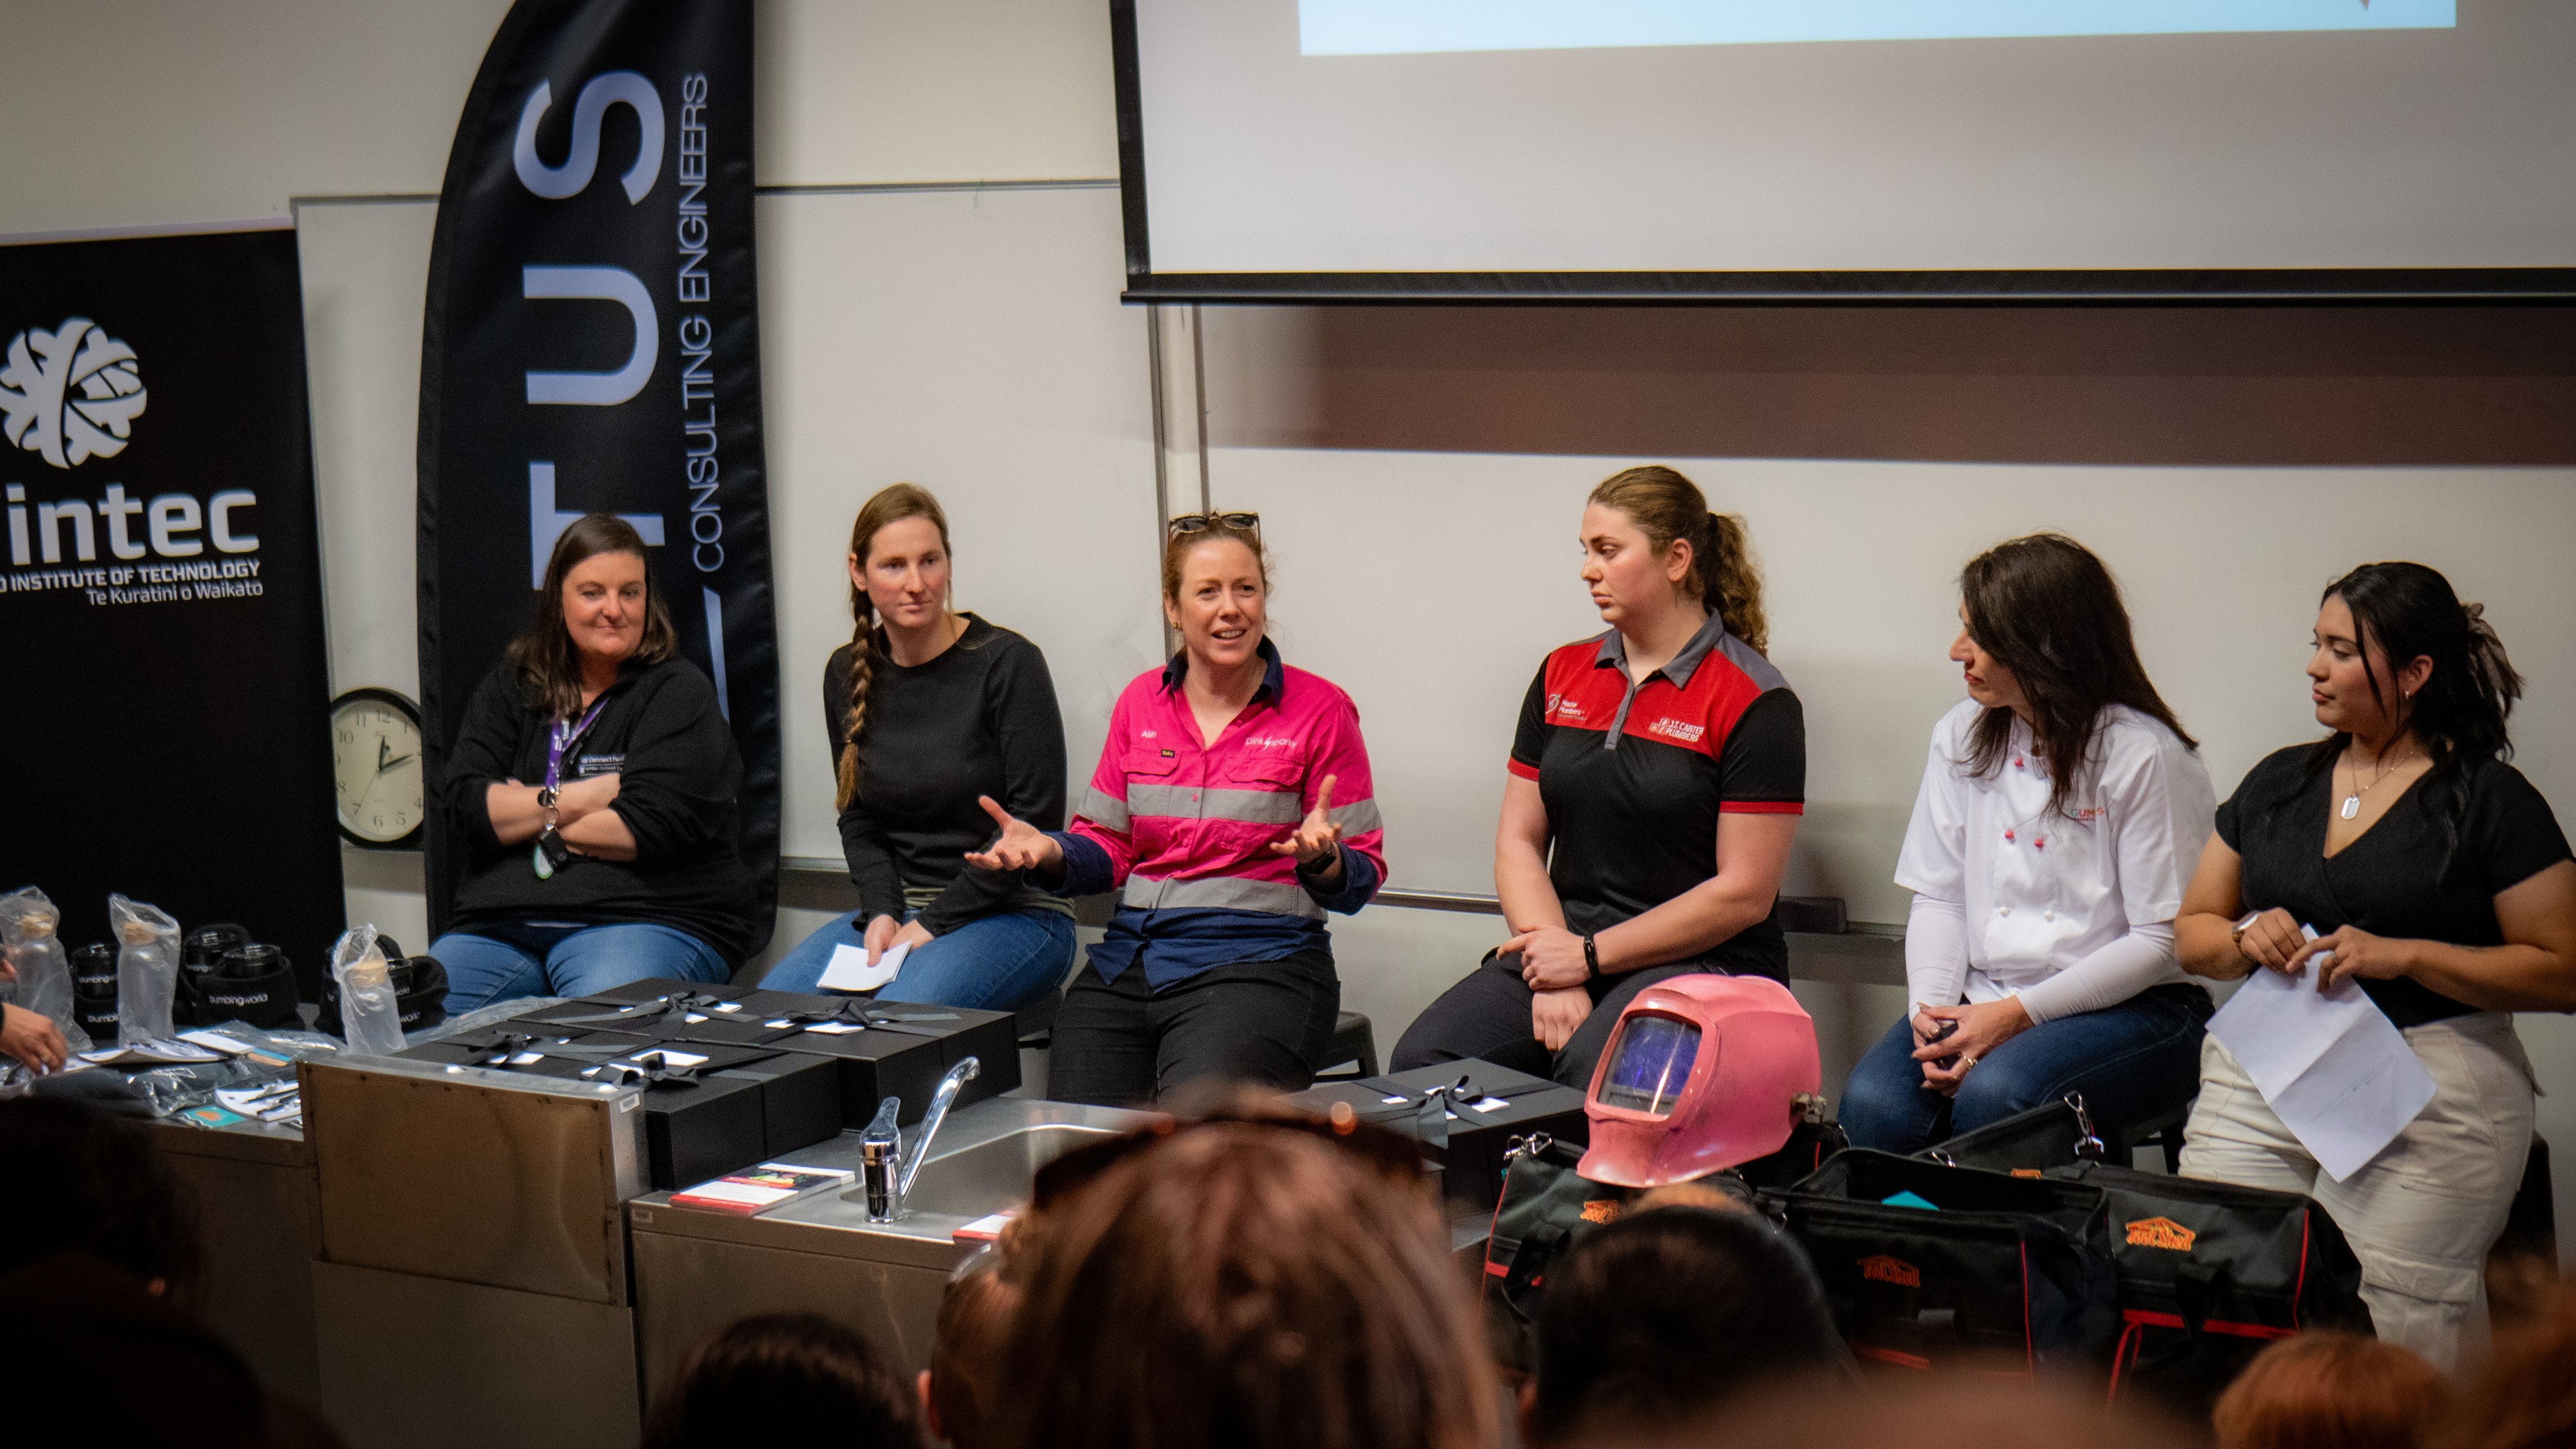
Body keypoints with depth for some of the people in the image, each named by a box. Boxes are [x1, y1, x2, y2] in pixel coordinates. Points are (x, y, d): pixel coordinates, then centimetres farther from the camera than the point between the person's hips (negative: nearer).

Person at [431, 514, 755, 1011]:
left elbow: (651, 826, -10)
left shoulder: (678, 693, 5)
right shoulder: (510, 689, 19)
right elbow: (460, 806, 4)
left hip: (643, 919, -4)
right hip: (497, 926, 4)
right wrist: (577, 798, -6)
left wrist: (523, 816, 1)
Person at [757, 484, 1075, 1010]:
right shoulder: (847, 673, 8)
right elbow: (859, 817, 14)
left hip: (1015, 914, -5)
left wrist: (934, 925, -13)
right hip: (897, 910, 5)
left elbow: (1035, 821, -11)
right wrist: (881, 913, -5)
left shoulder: (1006, 663, -9)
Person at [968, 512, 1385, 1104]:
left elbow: (1363, 877, 2)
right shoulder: (1140, 702, 14)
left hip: (1260, 961, -4)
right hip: (1128, 959, 4)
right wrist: (1047, 852, -4)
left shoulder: (1319, 709, 1)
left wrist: (1320, 859, -21)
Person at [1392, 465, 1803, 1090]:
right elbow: (1518, 840, 11)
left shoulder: (1754, 702, -4)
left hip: (1705, 965, -5)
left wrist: (1590, 955, -11)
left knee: (1594, 1068, -36)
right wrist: (1553, 975, -6)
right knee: (1425, 1056, -22)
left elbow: (1745, 891, -9)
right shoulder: (1562, 675, 14)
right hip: (1564, 950, 5)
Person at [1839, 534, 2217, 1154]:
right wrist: (1931, 1007, -8)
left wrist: (2019, 1013, -17)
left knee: (1992, 1098, -35)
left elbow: (2162, 939, -11)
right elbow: (1937, 897, 12)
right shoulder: (1961, 737, 12)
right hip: (1981, 1002, 5)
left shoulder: (2143, 755, -9)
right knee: (1873, 1105, -26)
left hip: (2130, 1009, -5)